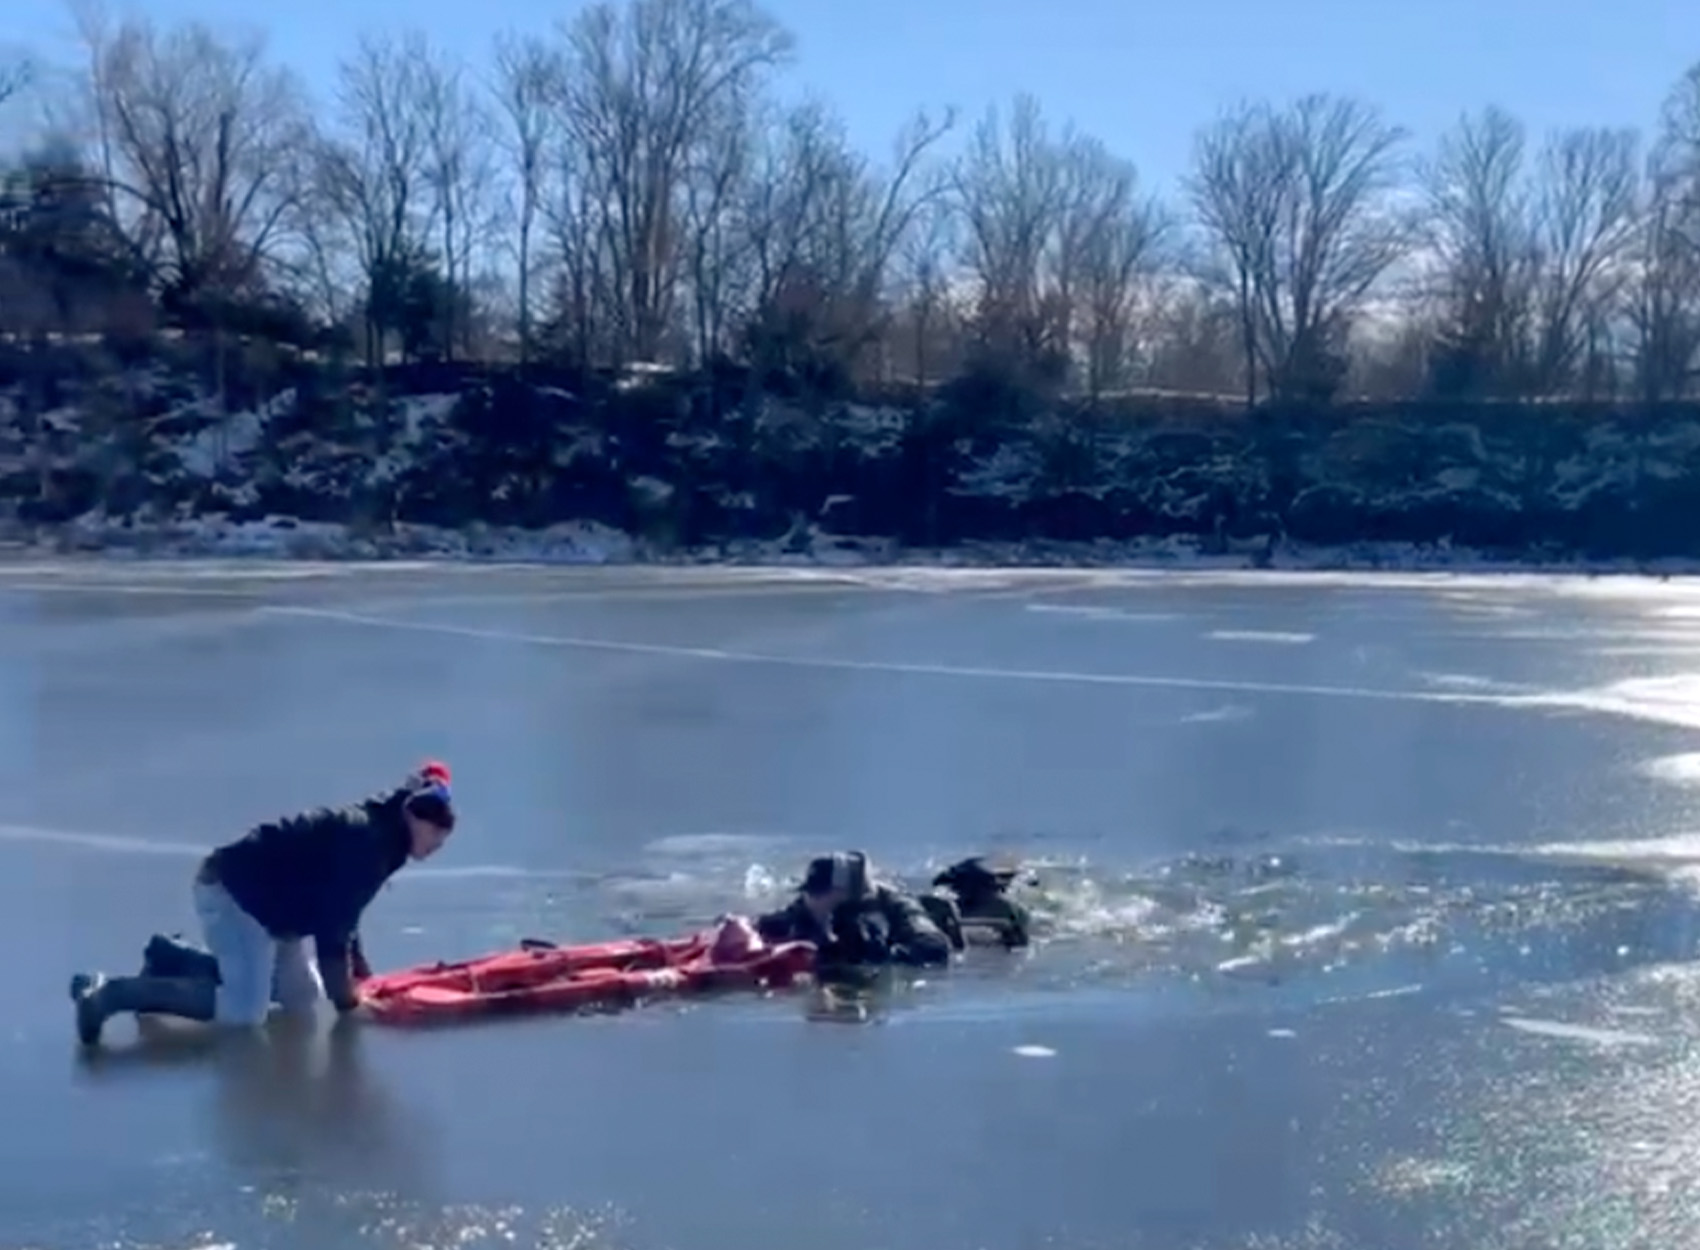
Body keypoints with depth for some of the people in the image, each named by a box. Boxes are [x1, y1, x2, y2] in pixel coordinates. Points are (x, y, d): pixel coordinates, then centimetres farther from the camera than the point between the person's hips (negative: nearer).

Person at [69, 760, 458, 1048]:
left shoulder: (374, 839, 9)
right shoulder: (363, 839, -22)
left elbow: (340, 913, 17)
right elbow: (331, 920, -23)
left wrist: (358, 971, 10)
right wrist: (343, 994, -15)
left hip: (263, 899, 11)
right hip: (233, 890, -11)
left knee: (301, 996, 15)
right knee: (244, 1011, -21)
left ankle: (172, 959, 18)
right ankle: (110, 992, -19)